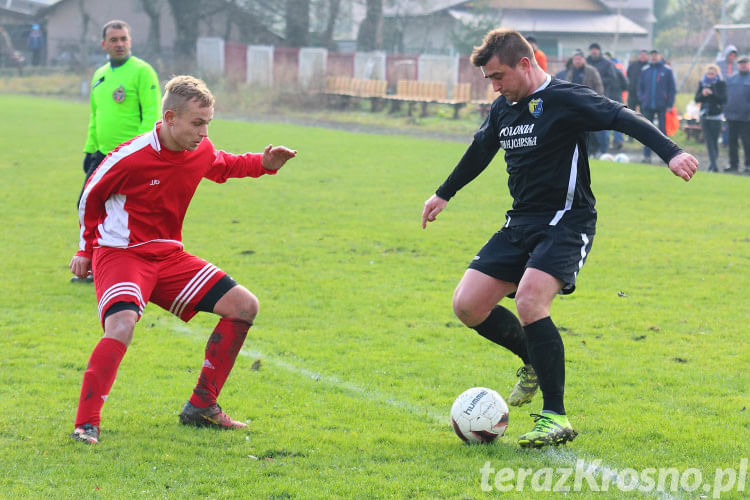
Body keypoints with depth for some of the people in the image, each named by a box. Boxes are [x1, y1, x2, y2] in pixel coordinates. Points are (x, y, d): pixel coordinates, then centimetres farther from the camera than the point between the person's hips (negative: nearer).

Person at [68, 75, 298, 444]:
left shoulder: (201, 152, -2)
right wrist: (86, 250, 10)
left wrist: (264, 164, 7)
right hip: (120, 254, -7)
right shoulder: (130, 157, -21)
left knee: (244, 306, 1)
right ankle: (85, 424, -25)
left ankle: (201, 408, 9)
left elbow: (223, 167, 25)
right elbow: (90, 198, -2)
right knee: (121, 327, -35)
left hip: (168, 255, 7)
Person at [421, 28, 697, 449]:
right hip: (521, 222, 8)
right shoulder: (504, 108, 12)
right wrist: (444, 194, 44)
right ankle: (535, 359, 23)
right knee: (468, 305, -4)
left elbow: (623, 118, -25)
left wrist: (670, 151, -41)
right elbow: (480, 150, 30)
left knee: (529, 300, -28)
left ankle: (556, 418, -20)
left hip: (566, 223, -8)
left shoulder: (565, 99, -12)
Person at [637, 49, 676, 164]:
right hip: (648, 107, 3)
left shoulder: (667, 70, 0)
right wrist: (641, 99, -1)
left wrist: (670, 104, -7)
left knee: (663, 130, 1)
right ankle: (647, 155, 6)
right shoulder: (645, 71, 9)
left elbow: (672, 88, 0)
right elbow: (640, 87, 15)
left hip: (662, 107, -3)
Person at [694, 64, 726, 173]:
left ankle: (713, 164, 14)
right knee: (708, 141, -5)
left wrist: (712, 93, -25)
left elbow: (724, 99, -12)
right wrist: (702, 94, -16)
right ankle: (713, 165, -8)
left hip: (716, 116, -3)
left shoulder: (721, 84, -3)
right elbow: (696, 99, 5)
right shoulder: (702, 83, 7)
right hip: (704, 116, 3)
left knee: (714, 141, 1)